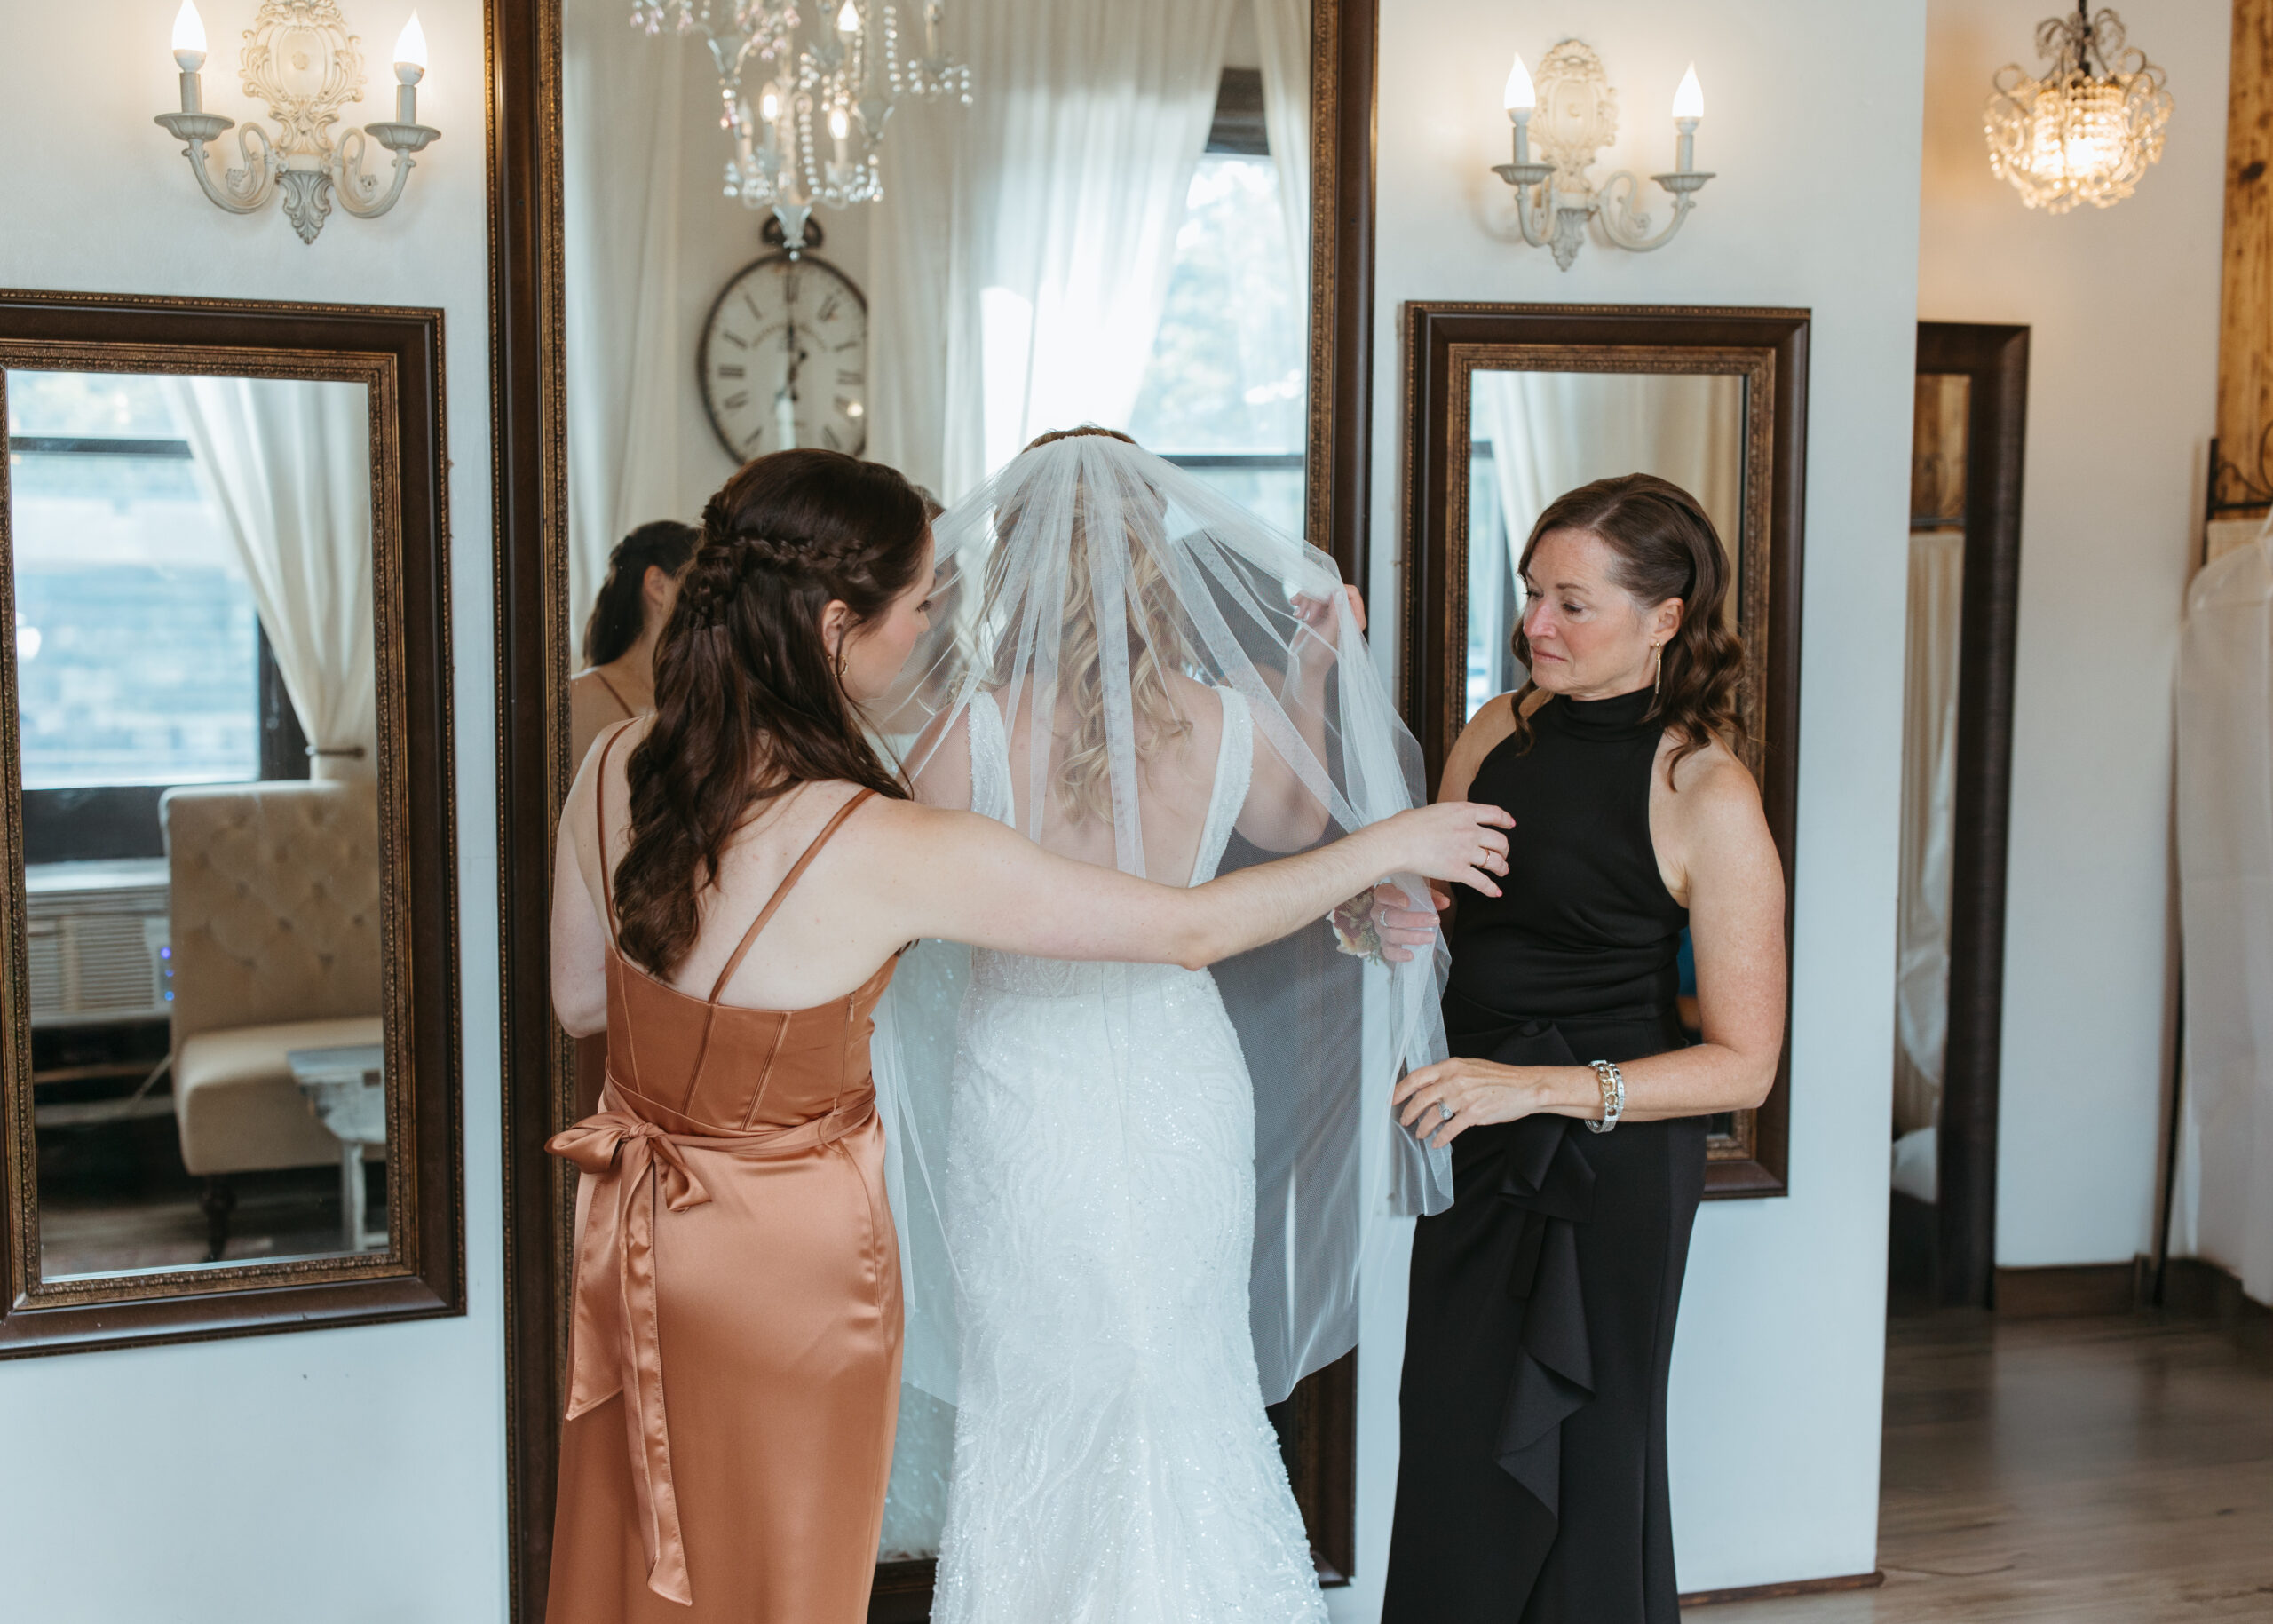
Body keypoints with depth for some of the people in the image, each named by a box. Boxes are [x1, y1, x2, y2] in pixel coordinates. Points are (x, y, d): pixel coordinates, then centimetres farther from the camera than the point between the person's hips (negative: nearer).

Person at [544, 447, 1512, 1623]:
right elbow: (1195, 929, -19)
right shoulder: (897, 852, -29)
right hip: (787, 1259, -5)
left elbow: (578, 1001, 3)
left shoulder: (615, 770, -12)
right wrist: (1390, 846, -5)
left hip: (634, 1223, 6)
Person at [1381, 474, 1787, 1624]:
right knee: (1452, 1452, 15)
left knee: (1577, 1463, 10)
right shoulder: (1498, 732, 2)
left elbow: (1744, 1064, -14)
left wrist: (1542, 1086, -25)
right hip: (1479, 1148, 6)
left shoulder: (1707, 796, -15)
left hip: (1610, 1158, -6)